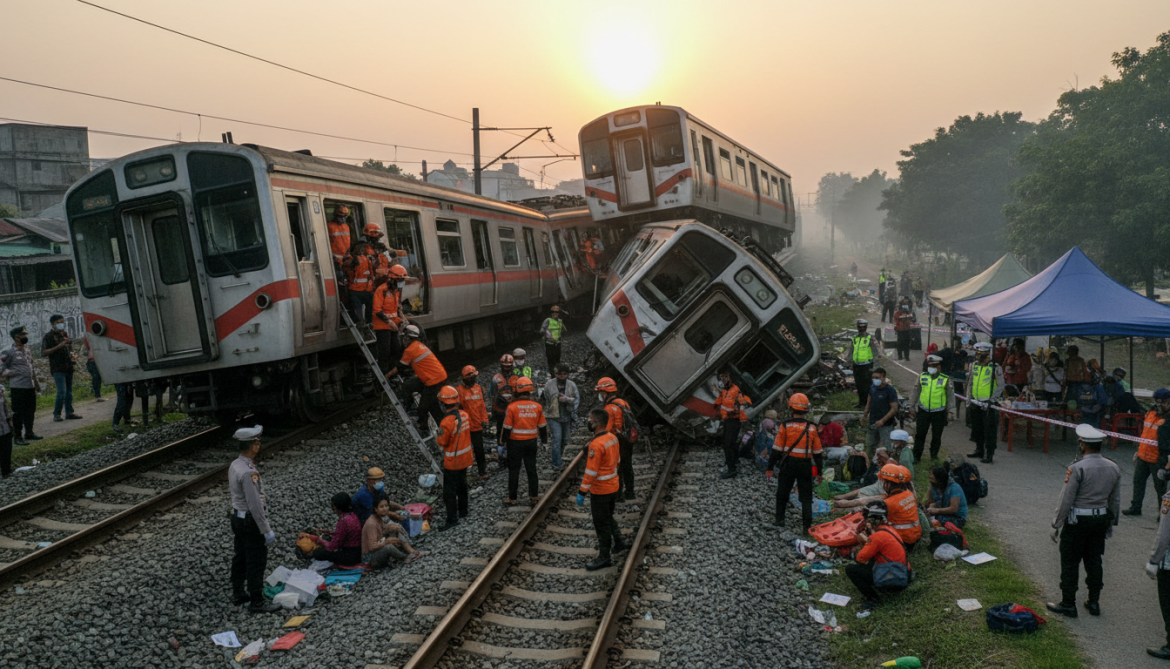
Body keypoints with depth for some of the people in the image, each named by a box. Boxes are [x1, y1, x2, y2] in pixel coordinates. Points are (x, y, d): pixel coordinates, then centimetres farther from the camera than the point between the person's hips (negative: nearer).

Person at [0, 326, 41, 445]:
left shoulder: (28, 350, 12)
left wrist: (36, 383, 20)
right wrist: (15, 373, -13)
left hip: (30, 386, 7)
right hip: (18, 387, -7)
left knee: (30, 411, 14)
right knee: (18, 413, 0)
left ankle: (29, 433, 27)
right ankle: (17, 437, 9)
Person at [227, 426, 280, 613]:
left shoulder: (234, 465, 2)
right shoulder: (249, 473, -28)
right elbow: (255, 505, -26)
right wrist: (267, 530, -20)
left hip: (237, 517, 10)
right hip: (250, 520, -10)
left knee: (240, 558, 21)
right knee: (256, 562, 2)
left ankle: (239, 594, 36)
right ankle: (257, 602, 12)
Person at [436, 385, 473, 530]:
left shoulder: (446, 422, -28)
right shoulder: (464, 415, -6)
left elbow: (442, 442, -17)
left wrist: (436, 439, 4)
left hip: (452, 461, -7)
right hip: (465, 457, 7)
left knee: (449, 491, 4)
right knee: (462, 485, 24)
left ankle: (452, 519, 9)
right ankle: (463, 511, 38)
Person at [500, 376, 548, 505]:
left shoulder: (512, 407, -15)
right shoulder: (537, 407, -4)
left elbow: (507, 427, -11)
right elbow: (542, 426, 4)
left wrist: (503, 441, 3)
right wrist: (544, 440, 18)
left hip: (515, 442, -3)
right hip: (531, 442, 3)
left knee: (514, 470, 7)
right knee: (531, 468, 14)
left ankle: (512, 497, 14)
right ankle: (534, 495, 21)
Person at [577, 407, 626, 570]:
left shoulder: (596, 445, -26)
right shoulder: (613, 438, 1)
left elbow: (591, 471, -25)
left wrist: (582, 492, -19)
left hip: (600, 491, -9)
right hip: (613, 486, 9)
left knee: (601, 524, 5)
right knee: (608, 517, 27)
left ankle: (604, 557, 15)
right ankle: (618, 543, 38)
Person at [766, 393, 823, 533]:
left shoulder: (785, 426, -9)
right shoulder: (811, 428, -2)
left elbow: (777, 449, -8)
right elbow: (817, 452, 4)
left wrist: (770, 468, -2)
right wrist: (819, 472, 13)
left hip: (788, 464, -1)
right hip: (805, 466, 1)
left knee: (782, 493, 16)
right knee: (806, 497, 9)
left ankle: (779, 519, 23)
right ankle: (807, 526, 6)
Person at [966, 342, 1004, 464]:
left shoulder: (996, 368, -8)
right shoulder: (973, 366, 9)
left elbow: (1000, 386, -8)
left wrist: (991, 401, -15)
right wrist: (968, 402, 13)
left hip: (989, 405, -6)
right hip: (975, 404, 6)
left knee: (989, 431, -4)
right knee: (977, 430, 14)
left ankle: (989, 455, 1)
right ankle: (979, 451, 27)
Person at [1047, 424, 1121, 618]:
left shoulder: (1077, 468, -19)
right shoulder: (1114, 468, 0)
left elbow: (1066, 501, -15)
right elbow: (1115, 500, 10)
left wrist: (1056, 525, -6)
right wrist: (1111, 522, 23)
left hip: (1077, 521, -6)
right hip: (1101, 520, 6)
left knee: (1070, 562, 5)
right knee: (1094, 561, 17)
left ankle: (1068, 604, 12)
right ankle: (1094, 602, 25)